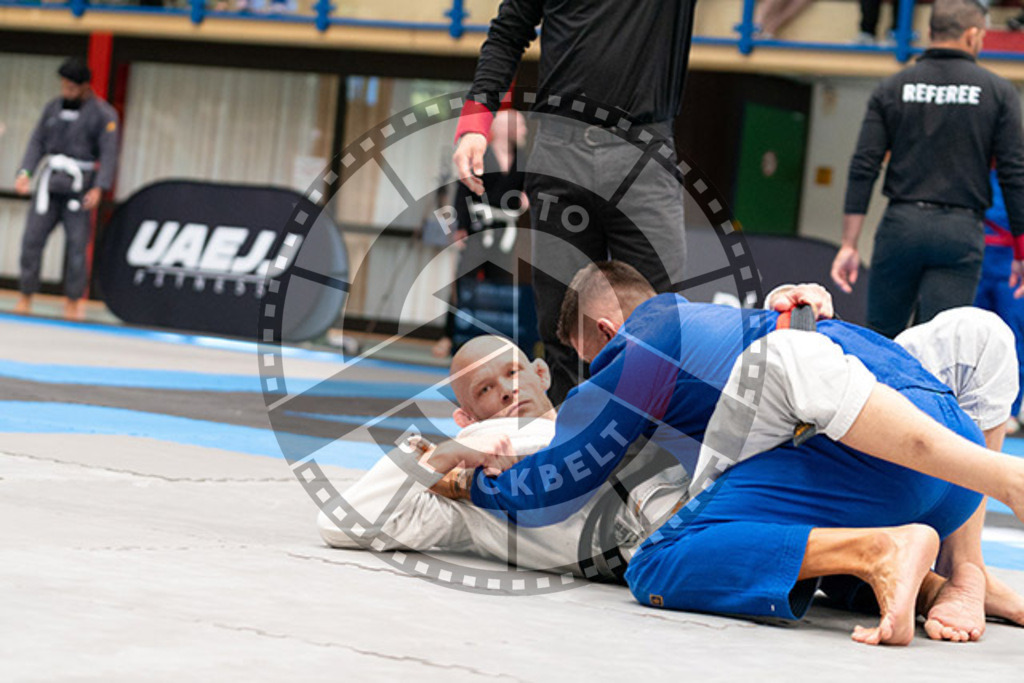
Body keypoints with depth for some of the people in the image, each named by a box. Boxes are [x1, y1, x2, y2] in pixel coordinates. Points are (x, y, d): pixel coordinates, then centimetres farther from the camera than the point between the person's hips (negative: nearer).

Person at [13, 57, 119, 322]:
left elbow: (109, 153, -10)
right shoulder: (53, 108, 11)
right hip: (50, 181, 4)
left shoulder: (103, 114, -4)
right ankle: (26, 298, 2)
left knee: (77, 244, -7)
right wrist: (25, 173, -5)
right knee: (32, 238, -4)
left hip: (79, 185, -4)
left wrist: (99, 188, -22)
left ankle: (73, 302, 3)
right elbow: (37, 142, 10)